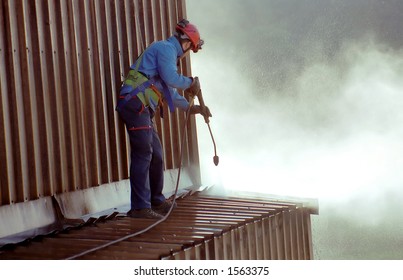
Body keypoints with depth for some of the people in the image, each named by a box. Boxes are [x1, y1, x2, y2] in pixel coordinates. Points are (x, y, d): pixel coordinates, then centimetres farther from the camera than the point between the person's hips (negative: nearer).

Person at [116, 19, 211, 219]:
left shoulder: (168, 52, 27)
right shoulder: (166, 48, -4)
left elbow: (171, 93, 30)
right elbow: (171, 78, -18)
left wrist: (191, 108, 28)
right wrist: (191, 82, 0)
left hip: (142, 108, 10)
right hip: (135, 103, -10)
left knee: (156, 155, 16)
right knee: (143, 154, -12)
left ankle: (156, 200, 28)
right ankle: (140, 207, -10)